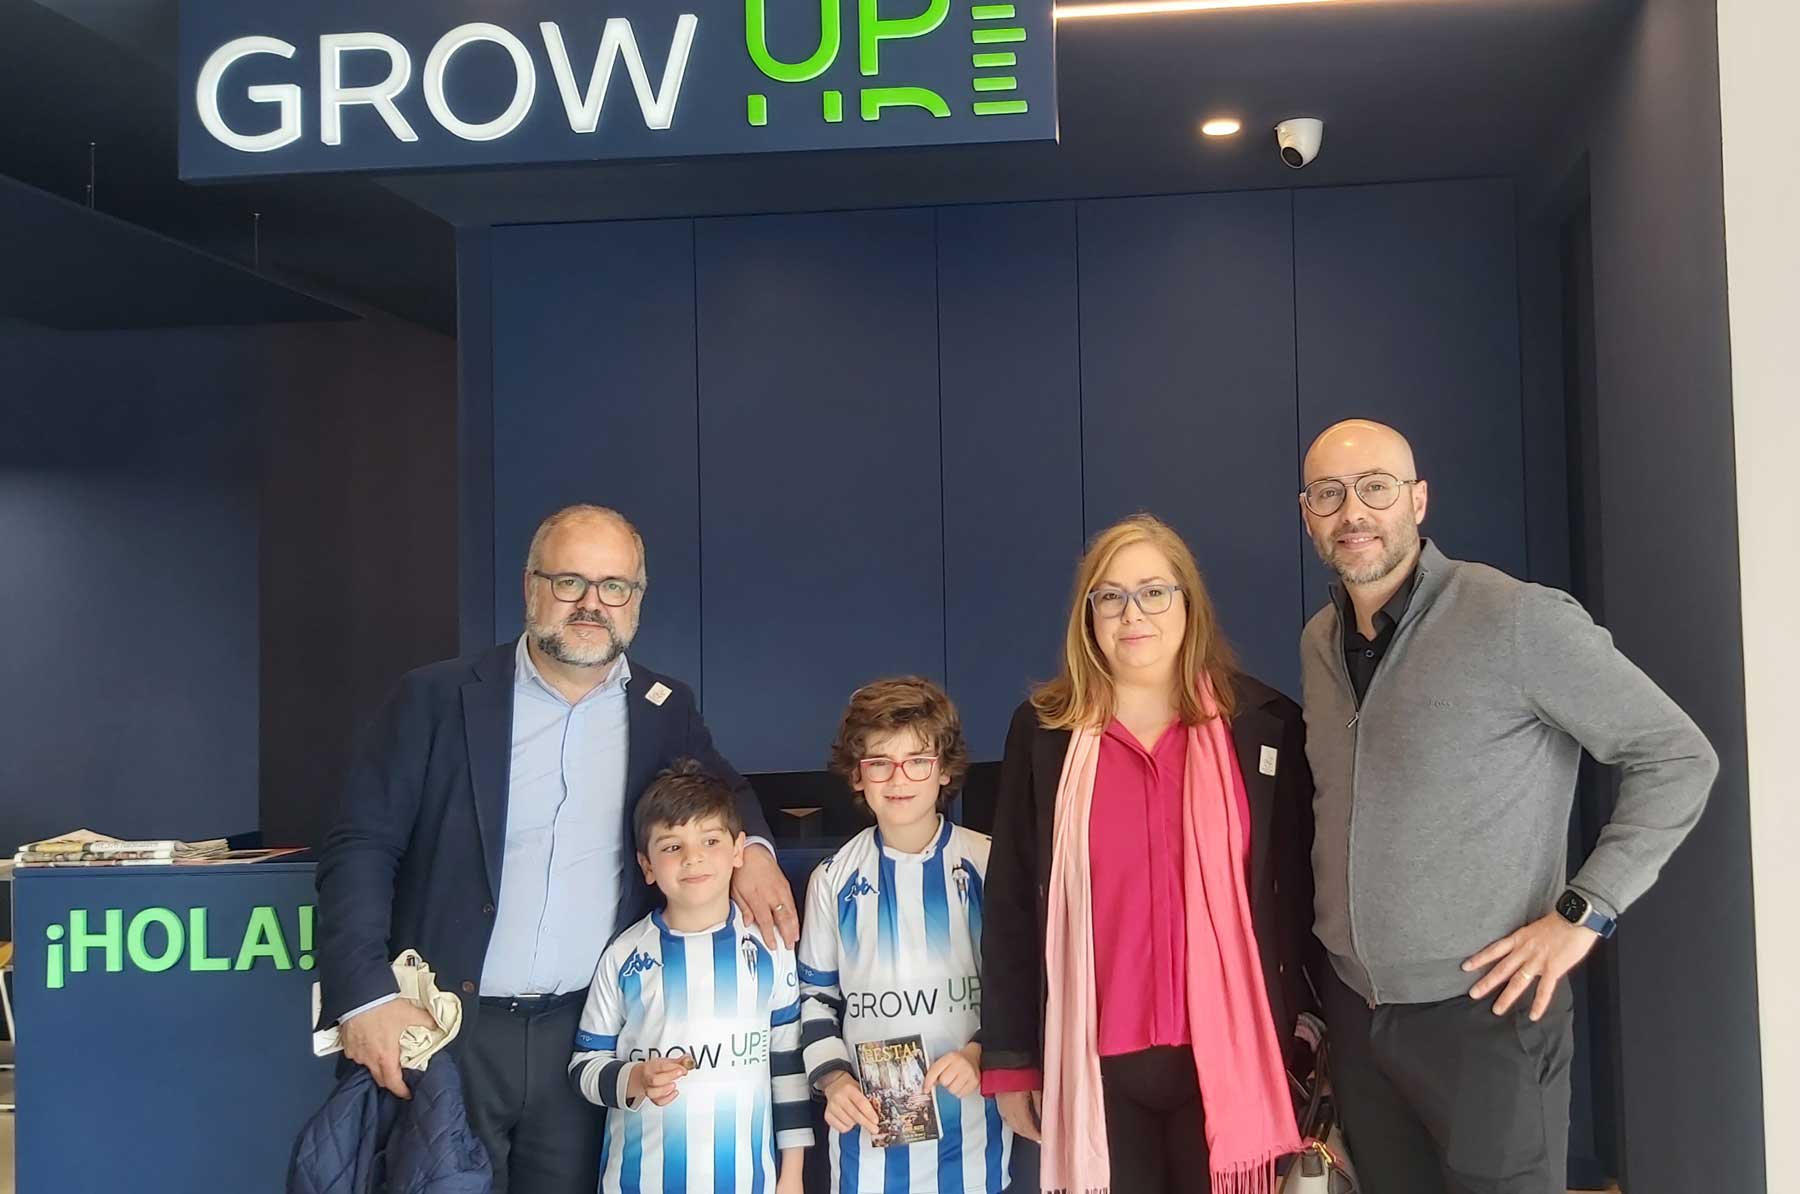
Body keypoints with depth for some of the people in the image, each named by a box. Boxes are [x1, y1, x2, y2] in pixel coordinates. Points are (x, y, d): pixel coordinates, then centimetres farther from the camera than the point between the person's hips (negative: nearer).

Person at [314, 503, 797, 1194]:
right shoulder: (438, 698, -3)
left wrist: (752, 847, -1)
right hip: (442, 1032, -2)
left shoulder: (663, 710, 6)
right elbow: (360, 847, -5)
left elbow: (720, 789, 23)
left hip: (581, 1034, 2)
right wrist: (365, 997, -17)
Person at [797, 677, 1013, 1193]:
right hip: (867, 1119, 1)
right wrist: (832, 1077, -4)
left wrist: (982, 1054, -12)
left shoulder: (987, 865, -4)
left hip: (968, 1116, -1)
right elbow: (815, 995, 10)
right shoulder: (835, 879, 2)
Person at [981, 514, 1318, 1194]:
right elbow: (1011, 906, 4)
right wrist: (1010, 1058, 3)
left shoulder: (1265, 724, 2)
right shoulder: (1043, 732, 2)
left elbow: (1298, 890, 5)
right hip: (1095, 1060, 0)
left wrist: (1302, 1035, 2)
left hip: (1228, 1054, 0)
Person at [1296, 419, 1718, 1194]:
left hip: (1482, 1015, -5)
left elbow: (1678, 758, -9)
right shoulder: (1318, 642, 6)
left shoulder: (1517, 619, -14)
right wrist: (1324, 951, 10)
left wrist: (1584, 911, -14)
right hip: (1354, 1013, 6)